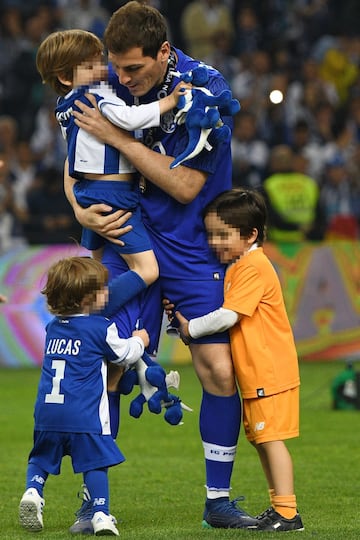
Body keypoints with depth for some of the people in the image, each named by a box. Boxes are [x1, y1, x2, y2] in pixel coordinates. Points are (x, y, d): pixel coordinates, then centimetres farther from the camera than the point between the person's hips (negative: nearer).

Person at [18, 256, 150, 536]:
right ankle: (101, 514, -4)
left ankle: (33, 491, -8)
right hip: (84, 416, -4)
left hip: (47, 414, 4)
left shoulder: (53, 327, 15)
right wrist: (139, 341, 30)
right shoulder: (101, 328, -4)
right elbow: (125, 354, 10)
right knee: (95, 462, 2)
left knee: (41, 458, 16)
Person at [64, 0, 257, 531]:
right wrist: (81, 209, -11)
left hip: (194, 247, -2)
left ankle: (218, 499, 8)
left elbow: (186, 186, -18)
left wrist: (117, 137, -22)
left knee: (220, 369, -8)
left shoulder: (207, 89, -15)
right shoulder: (110, 84, -4)